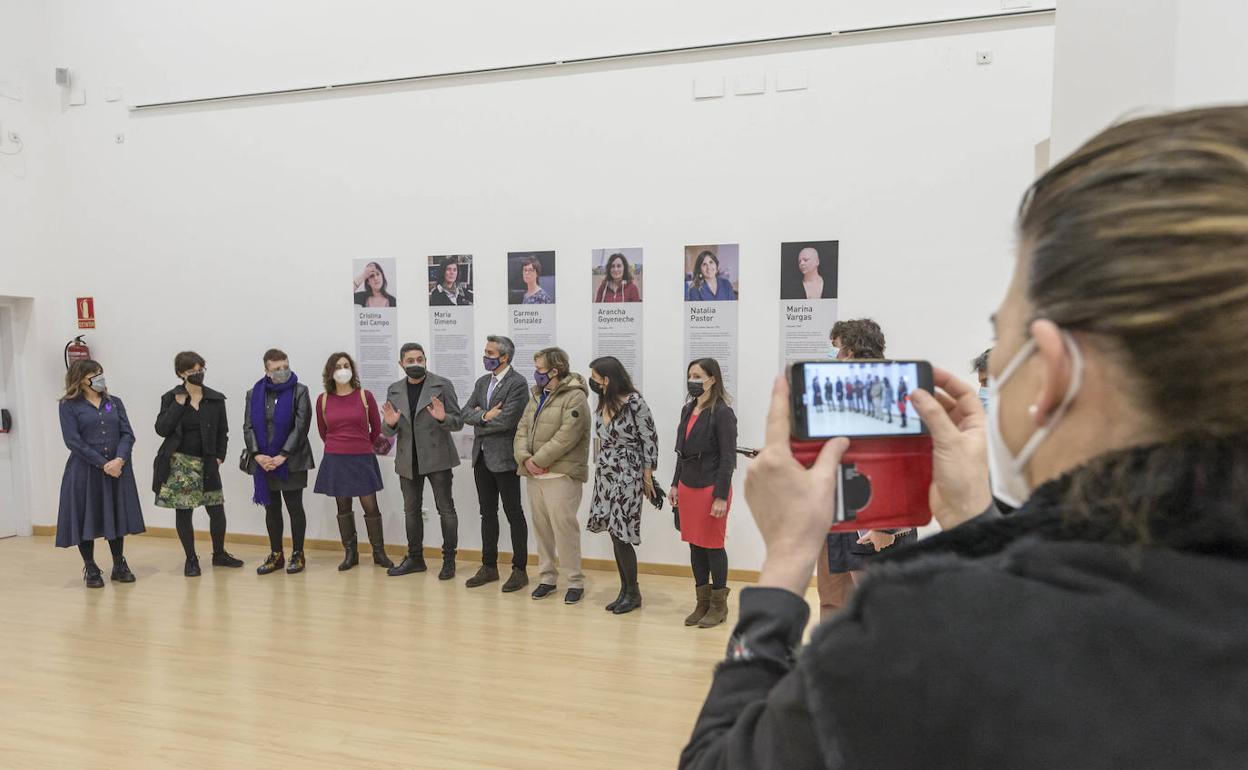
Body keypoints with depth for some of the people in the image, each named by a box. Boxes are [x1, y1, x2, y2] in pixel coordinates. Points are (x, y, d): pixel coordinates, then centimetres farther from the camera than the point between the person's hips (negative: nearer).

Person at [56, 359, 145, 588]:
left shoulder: (114, 402, 10)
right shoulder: (69, 405, -2)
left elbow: (127, 434, 3)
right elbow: (73, 441, -10)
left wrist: (119, 460, -15)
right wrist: (103, 464, -15)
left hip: (118, 470, 3)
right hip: (85, 471, -3)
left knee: (117, 517, 10)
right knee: (86, 519, 3)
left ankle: (119, 566, 22)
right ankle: (91, 569, 18)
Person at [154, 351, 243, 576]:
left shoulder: (216, 399, 2)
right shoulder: (171, 398, -1)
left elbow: (222, 432, 8)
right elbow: (161, 429, -9)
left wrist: (219, 457, -2)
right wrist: (179, 404, -14)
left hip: (206, 464, 1)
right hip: (179, 464, -1)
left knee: (217, 511, 3)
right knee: (183, 513, 3)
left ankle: (219, 554, 23)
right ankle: (191, 559, 18)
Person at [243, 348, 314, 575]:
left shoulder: (299, 391, -3)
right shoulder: (254, 394, 8)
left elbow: (301, 427, -10)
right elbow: (248, 427, 4)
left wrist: (282, 456, -16)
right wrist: (258, 455, -9)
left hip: (291, 461, -3)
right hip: (263, 461, 4)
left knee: (294, 506, 2)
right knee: (271, 508, 10)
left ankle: (297, 554, 13)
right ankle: (276, 555, 20)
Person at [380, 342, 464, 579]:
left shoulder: (442, 385, -3)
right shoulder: (394, 390, 9)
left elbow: (458, 422, -4)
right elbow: (387, 431, 10)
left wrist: (443, 418, -25)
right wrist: (389, 424, -13)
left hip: (437, 457, -4)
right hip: (408, 460, 4)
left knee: (445, 508, -1)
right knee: (411, 510, 13)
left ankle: (449, 559, 9)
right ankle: (415, 558, 25)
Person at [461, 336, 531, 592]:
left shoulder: (517, 383, -12)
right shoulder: (482, 382, 13)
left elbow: (506, 420, -21)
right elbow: (466, 414, 5)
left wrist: (480, 421, -6)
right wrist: (485, 415, -14)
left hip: (504, 458, -7)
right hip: (482, 457, 7)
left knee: (514, 513, 2)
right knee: (488, 512, 14)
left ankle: (520, 569, 10)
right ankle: (489, 566, 24)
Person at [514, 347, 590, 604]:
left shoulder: (575, 397, -9)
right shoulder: (537, 396, 17)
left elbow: (566, 436, -18)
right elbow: (522, 430, 11)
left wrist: (538, 460, -15)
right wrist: (525, 458, -7)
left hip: (562, 475, -8)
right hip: (535, 474, 8)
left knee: (564, 528, -7)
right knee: (541, 528, 13)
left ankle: (575, 582, 5)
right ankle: (547, 578, 24)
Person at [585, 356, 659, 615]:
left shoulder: (634, 403, -14)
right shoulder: (602, 404, 8)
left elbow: (650, 440, -10)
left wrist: (648, 477, -8)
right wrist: (598, 466, 14)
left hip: (627, 476, -7)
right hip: (605, 475, 7)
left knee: (620, 535, -5)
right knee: (615, 534, 9)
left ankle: (633, 592, 12)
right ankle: (625, 590, 21)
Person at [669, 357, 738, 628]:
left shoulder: (722, 413, -12)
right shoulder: (688, 410, 11)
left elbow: (728, 458, -14)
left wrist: (721, 496, -17)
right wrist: (675, 484, 13)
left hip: (711, 487, -7)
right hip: (687, 486, 7)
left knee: (712, 545, 3)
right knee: (694, 545, 11)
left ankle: (719, 605, 18)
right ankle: (702, 602, 24)